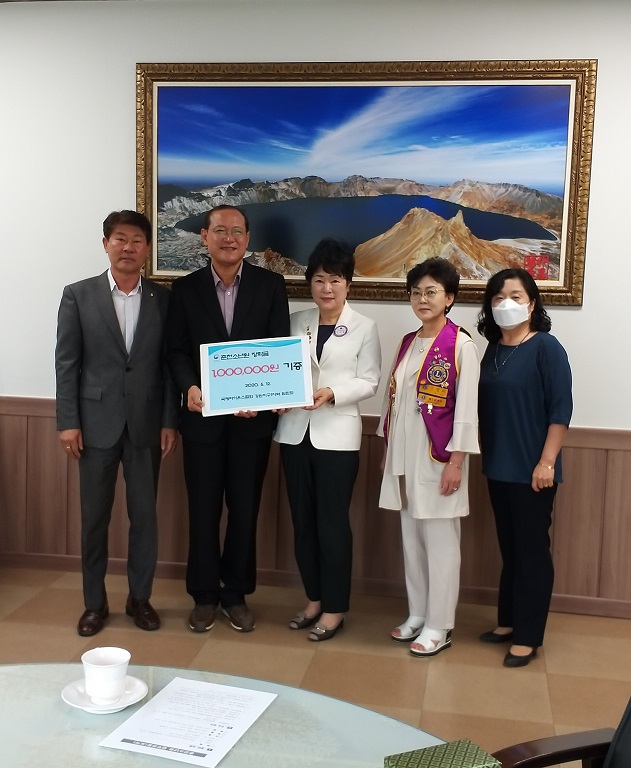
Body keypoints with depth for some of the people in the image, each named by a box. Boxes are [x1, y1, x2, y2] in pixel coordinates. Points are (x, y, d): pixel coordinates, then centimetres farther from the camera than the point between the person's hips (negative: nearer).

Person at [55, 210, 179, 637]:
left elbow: (169, 363, 3)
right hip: (96, 423, -1)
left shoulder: (163, 299, 3)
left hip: (147, 424, 1)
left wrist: (170, 421, -1)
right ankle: (95, 602, 22)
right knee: (95, 517, 8)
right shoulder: (78, 296, 1)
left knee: (145, 515, 8)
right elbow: (66, 362, -1)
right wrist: (68, 421, -6)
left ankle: (140, 597, 24)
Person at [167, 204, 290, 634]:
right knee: (203, 509, 8)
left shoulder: (271, 285, 1)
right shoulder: (186, 288, 4)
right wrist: (189, 387, -18)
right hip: (203, 416, 1)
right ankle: (205, 595, 23)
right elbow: (177, 351, 2)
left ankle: (236, 594, 24)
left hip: (252, 415, 0)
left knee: (245, 509, 9)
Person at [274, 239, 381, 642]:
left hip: (337, 435, -4)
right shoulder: (296, 322, 10)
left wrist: (332, 392, -19)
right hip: (296, 431, 4)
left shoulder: (364, 327, 0)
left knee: (333, 522, 0)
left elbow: (369, 382, -4)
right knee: (303, 520, 10)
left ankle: (335, 607, 13)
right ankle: (314, 599, 25)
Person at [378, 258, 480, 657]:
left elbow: (466, 409, -12)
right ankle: (418, 614, 26)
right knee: (411, 538, 13)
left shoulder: (462, 345, -10)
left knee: (440, 541, 2)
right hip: (404, 455, 7)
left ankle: (439, 625, 13)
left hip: (438, 455, -7)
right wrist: (387, 450, 14)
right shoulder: (408, 342, 11)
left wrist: (456, 463, -15)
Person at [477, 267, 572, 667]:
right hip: (498, 467, 7)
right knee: (509, 548, 16)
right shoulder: (493, 349, 9)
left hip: (531, 469, -6)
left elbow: (560, 409, -14)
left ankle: (528, 636, 12)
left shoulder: (546, 347, -11)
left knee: (532, 550, 3)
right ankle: (508, 621, 29)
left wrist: (547, 462, -17)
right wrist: (484, 455, 11)